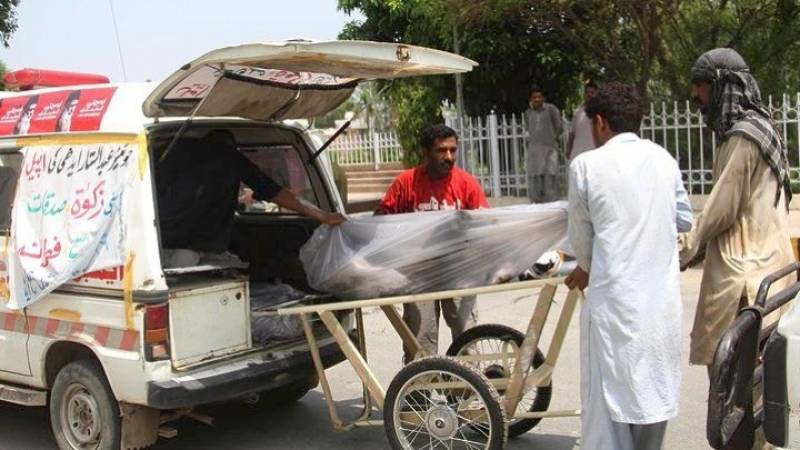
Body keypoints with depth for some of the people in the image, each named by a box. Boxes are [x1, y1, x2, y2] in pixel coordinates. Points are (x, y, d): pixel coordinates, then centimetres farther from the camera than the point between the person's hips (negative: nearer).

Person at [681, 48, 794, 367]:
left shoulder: (742, 137, -15)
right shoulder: (756, 128, 15)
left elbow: (721, 209, -15)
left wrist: (682, 253, -6)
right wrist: (695, 247, 16)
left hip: (742, 267, -9)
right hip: (761, 259, 9)